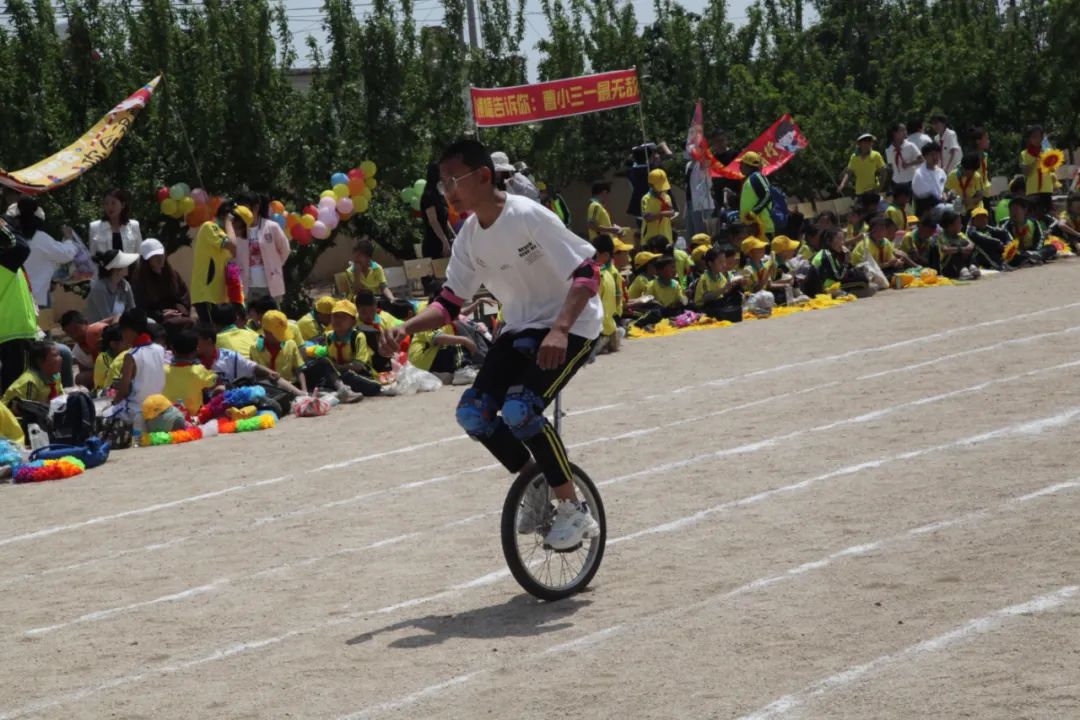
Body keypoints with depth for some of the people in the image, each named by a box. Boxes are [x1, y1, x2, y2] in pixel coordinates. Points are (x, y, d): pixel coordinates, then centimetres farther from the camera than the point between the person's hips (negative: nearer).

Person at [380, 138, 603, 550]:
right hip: (520, 328, 7)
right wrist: (406, 328, -14)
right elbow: (450, 303, 5)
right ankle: (535, 483, 14)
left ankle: (574, 511, -11)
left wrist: (559, 330, -38)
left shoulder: (528, 217, -23)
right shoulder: (470, 236, -1)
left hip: (570, 326, -7)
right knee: (473, 413, -10)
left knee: (520, 409, -28)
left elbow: (587, 274, -25)